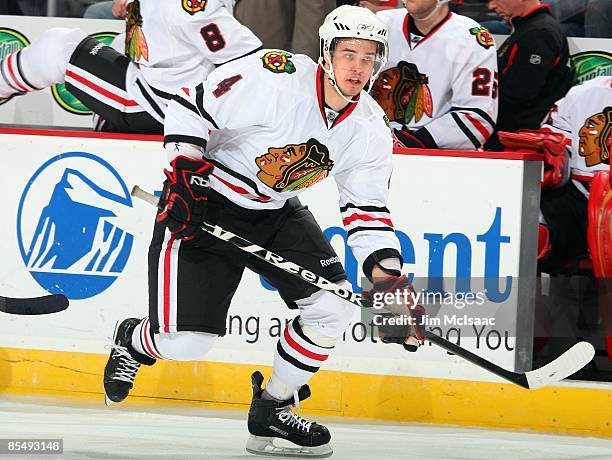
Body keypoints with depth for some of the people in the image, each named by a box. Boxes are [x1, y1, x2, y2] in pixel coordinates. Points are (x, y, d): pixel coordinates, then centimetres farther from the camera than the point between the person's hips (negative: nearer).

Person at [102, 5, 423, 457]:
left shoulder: (370, 129, -7)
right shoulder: (275, 78, -27)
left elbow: (368, 210, 0)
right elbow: (190, 107, -19)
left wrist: (388, 276, -12)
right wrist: (184, 175, -23)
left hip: (277, 213, 6)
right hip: (204, 204, -6)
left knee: (334, 308, -8)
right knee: (185, 342, -12)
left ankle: (272, 410, 13)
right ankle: (133, 341, 26)